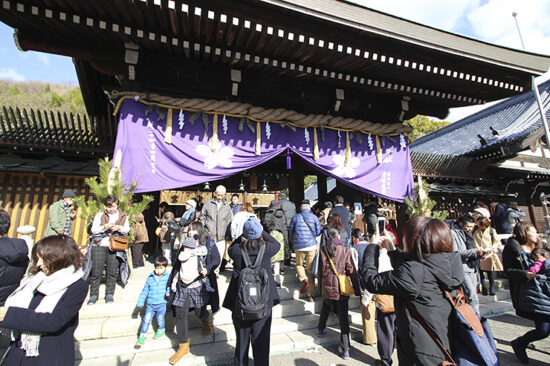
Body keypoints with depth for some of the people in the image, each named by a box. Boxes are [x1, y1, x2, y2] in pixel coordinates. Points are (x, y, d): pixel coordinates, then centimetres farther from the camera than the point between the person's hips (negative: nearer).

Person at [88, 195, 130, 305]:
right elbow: (93, 229, 1)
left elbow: (127, 229, 7)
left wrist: (119, 228, -12)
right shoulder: (99, 215, 7)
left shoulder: (123, 216, 11)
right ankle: (93, 295, 15)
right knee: (96, 271, 2)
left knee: (112, 272, 4)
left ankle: (109, 294, 16)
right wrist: (104, 227, -16)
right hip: (99, 246, -1)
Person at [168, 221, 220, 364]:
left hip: (198, 284, -4)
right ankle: (183, 346, 18)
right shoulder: (184, 244, 10)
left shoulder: (208, 243, -3)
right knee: (180, 314, 1)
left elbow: (216, 259, -7)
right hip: (183, 285, 4)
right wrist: (172, 283, 12)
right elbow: (177, 264, 13)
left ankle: (206, 322, 45)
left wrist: (207, 269, -24)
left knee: (199, 312, 7)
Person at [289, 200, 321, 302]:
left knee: (299, 265, 20)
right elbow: (318, 231, 3)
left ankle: (304, 280, -9)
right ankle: (311, 295, 8)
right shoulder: (314, 217, 5)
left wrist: (293, 243, 27)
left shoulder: (295, 217, 4)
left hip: (299, 246, 0)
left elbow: (291, 233, 10)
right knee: (310, 268, 8)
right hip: (312, 245, 1)